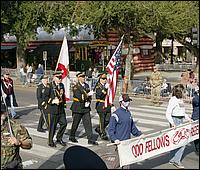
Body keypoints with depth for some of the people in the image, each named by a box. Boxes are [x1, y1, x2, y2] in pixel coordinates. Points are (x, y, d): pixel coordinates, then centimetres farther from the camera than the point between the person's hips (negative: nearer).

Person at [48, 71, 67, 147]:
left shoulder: (61, 85, 12)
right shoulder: (50, 85, -11)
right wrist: (52, 101, -20)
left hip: (61, 108, 7)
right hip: (54, 108, -7)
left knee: (64, 123, 6)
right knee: (53, 125, 0)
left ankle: (59, 138, 24)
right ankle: (51, 141, 14)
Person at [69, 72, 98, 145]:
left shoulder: (87, 85, 10)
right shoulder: (76, 87, -11)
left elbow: (89, 96, 15)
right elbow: (80, 97, -20)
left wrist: (88, 102, -3)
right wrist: (87, 95, -22)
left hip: (86, 108, 5)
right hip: (78, 108, -5)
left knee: (88, 123, 0)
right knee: (75, 123, 9)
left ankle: (90, 139, 1)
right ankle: (72, 137, 29)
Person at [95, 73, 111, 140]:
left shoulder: (107, 85, 13)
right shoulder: (98, 86, -8)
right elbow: (99, 95, -23)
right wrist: (105, 88, -28)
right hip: (101, 105, -7)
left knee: (108, 119, 7)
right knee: (102, 120, 1)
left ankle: (98, 129, 27)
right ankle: (103, 134, 12)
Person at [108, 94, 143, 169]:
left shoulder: (128, 113, 11)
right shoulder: (116, 114, -12)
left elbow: (132, 127, 22)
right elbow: (110, 129, -13)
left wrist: (139, 134, 17)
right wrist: (114, 139, -24)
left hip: (128, 141, 7)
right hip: (119, 142, -7)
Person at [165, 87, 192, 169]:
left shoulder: (181, 99, 12)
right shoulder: (173, 100, -15)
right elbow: (168, 114, -19)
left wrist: (188, 118, 13)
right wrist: (172, 123, -30)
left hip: (181, 121, 9)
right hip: (175, 121, -9)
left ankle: (172, 159, 22)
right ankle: (176, 160, -2)